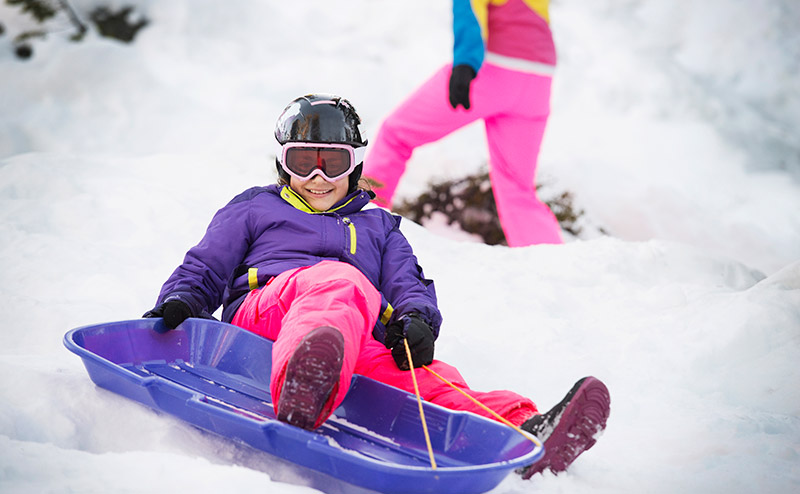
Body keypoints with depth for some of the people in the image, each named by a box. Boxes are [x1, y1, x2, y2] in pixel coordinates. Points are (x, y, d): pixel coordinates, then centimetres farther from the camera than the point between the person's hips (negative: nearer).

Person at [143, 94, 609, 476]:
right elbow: (204, 269, 23)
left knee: (430, 378, -29)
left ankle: (523, 434, -59)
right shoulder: (254, 209, 32)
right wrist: (178, 303, -2)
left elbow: (410, 284, 20)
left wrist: (416, 319, -6)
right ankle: (300, 391, -73)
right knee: (343, 283, -39)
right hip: (265, 308, -3)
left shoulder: (378, 226, 36)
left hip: (361, 341, 3)